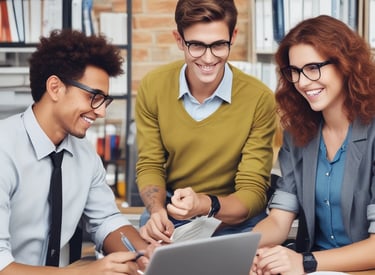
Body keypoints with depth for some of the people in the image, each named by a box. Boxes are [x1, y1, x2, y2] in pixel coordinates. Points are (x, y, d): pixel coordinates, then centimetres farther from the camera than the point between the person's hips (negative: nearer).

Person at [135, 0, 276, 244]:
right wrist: (157, 212, -20)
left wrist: (206, 205, -33)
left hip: (233, 218, -1)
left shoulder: (259, 98, -14)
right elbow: (150, 166, 2)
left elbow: (253, 193, -12)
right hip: (170, 213, 2)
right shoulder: (152, 87, -6)